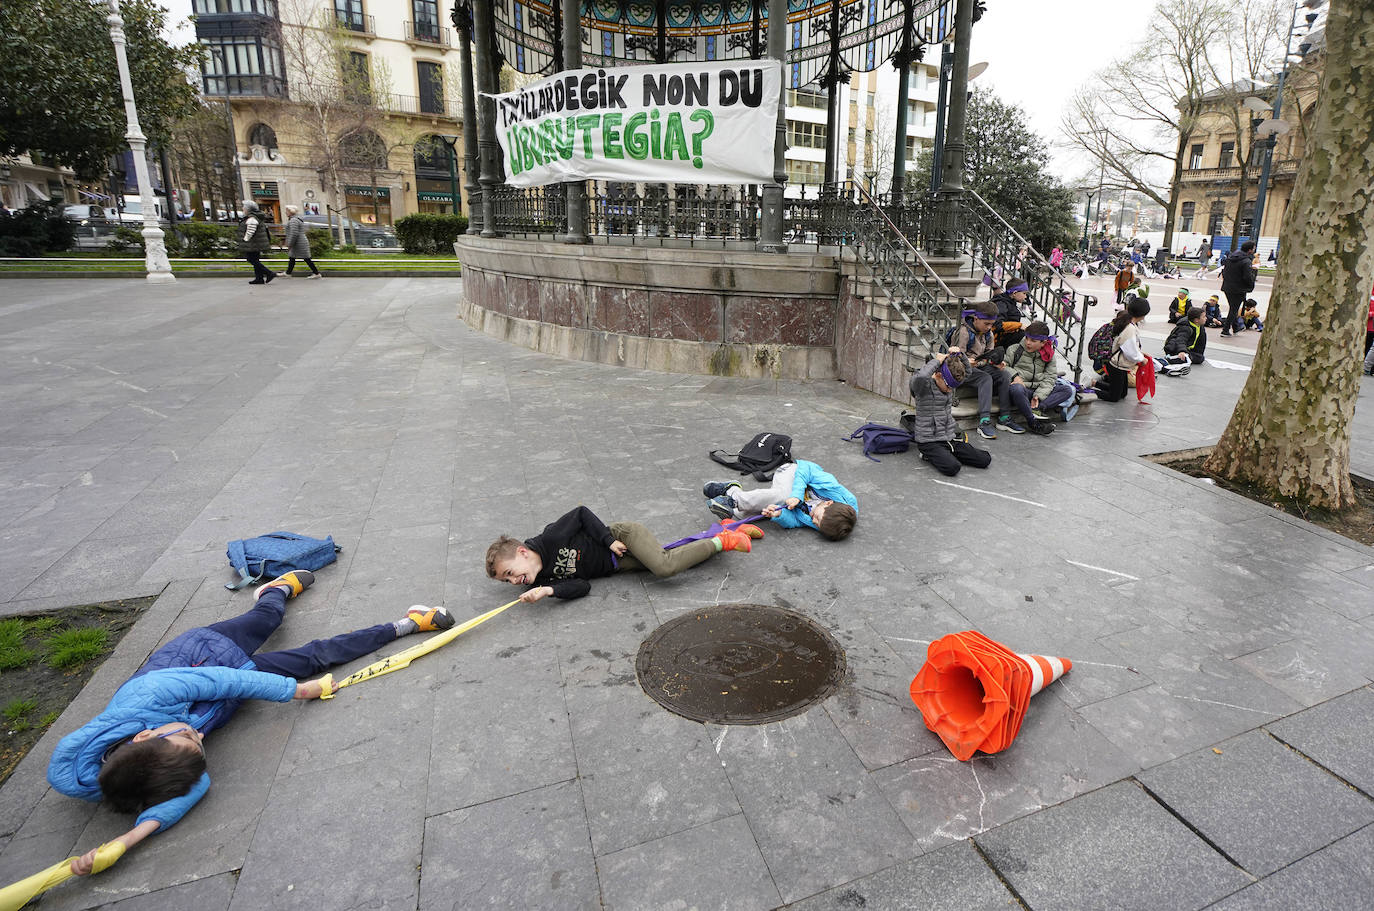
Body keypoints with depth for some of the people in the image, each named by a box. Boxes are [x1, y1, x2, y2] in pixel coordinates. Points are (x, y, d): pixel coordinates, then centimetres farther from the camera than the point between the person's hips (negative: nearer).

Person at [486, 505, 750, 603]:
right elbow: (582, 586, -12)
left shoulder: (549, 539, -22)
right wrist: (548, 591, -26)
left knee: (665, 566, -26)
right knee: (670, 563, 0)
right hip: (619, 565, 5)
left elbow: (581, 513, -11)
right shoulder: (542, 579, -5)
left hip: (622, 535, -5)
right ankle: (726, 533, 19)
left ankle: (722, 540, -4)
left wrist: (609, 539, -18)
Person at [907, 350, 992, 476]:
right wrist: (936, 361, -25)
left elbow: (968, 370, 23)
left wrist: (960, 355, 3)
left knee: (985, 460, 0)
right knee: (952, 468, -30)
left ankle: (948, 454, 17)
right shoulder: (924, 386, -15)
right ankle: (930, 455, 0)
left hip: (950, 438, 7)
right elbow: (920, 377, -41)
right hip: (929, 442, -7)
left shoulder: (949, 383, 7)